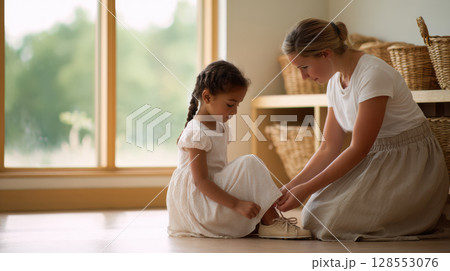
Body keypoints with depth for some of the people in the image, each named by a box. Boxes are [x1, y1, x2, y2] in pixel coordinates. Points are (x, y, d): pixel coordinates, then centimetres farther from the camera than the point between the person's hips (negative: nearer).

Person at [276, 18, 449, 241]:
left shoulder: (373, 75, -23)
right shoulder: (335, 82, 4)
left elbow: (358, 149, -21)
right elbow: (329, 148, 6)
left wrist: (306, 189, -19)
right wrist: (290, 187, -6)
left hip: (410, 164, -8)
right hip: (375, 161, 8)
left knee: (330, 221, -20)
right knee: (314, 214, -6)